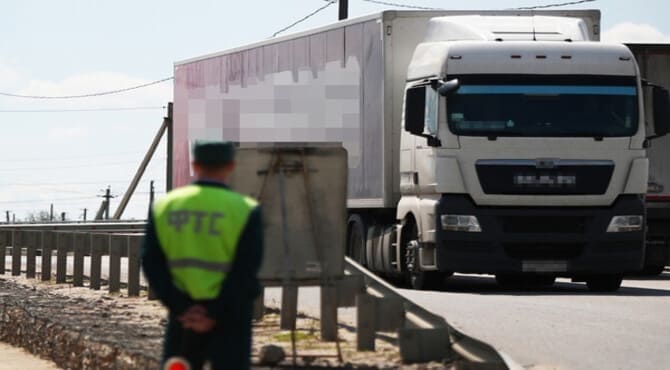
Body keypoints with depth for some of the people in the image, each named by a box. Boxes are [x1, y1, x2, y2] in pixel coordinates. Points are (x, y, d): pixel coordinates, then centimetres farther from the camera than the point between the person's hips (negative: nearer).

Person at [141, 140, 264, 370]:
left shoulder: (164, 206, 2)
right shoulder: (245, 210, -8)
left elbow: (152, 264, -3)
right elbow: (245, 273, -14)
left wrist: (182, 308, -8)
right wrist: (215, 314, -12)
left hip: (183, 317, 3)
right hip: (229, 322, -3)